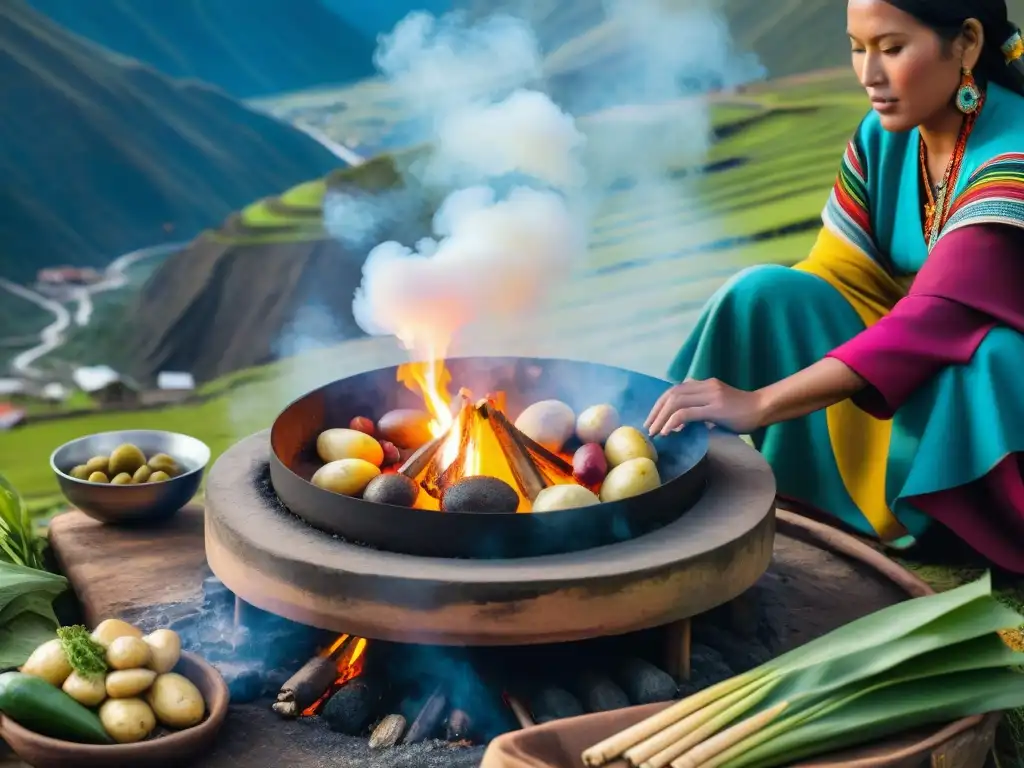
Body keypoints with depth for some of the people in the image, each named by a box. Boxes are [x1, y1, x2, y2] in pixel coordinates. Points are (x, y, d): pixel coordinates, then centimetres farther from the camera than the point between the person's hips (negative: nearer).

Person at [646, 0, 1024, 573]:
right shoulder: (881, 140, -3)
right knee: (764, 292, -12)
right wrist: (717, 397, -21)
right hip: (917, 372, 6)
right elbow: (834, 286, -5)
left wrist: (759, 403, -42)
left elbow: (937, 318, -34)